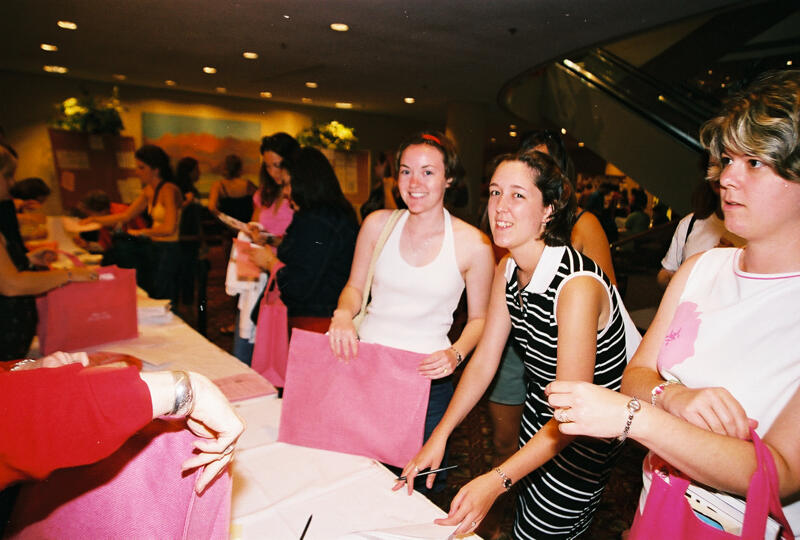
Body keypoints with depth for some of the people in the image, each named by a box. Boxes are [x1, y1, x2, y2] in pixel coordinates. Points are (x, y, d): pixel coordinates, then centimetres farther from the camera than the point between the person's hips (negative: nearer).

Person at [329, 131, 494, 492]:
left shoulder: (474, 245, -8)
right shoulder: (377, 224, -1)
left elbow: (478, 318, 2)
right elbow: (355, 287, 10)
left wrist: (455, 355, -15)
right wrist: (343, 313, -11)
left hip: (427, 378, -2)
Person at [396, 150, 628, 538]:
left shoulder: (578, 285, -31)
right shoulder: (507, 270, -7)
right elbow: (483, 361, -3)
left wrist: (496, 481, -37)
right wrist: (440, 435, -7)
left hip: (584, 436, -7)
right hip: (538, 423, 7)